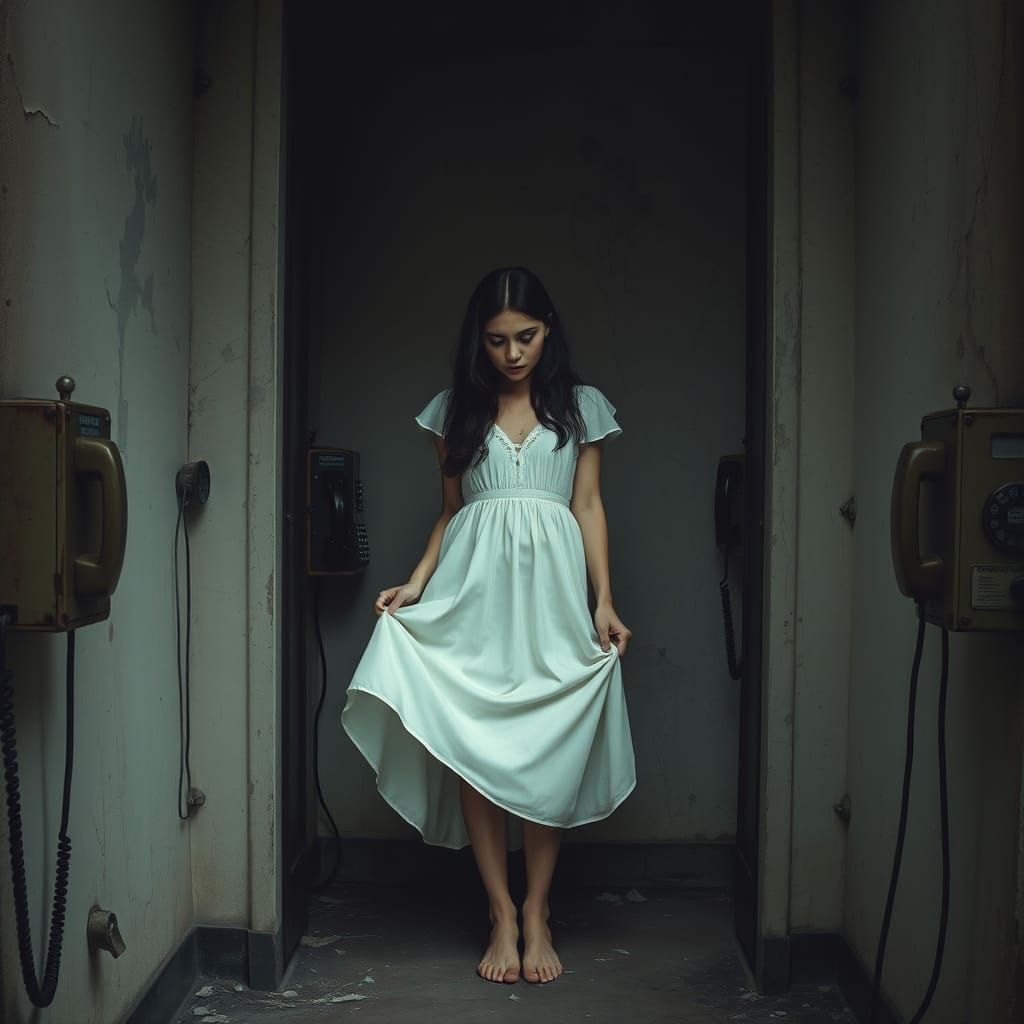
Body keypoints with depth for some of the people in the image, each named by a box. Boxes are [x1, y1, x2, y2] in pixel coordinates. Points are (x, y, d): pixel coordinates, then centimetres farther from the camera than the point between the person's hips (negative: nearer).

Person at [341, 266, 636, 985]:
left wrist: (604, 600, -1)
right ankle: (502, 914, 6)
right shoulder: (456, 410, 13)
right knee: (476, 750, -6)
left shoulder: (581, 405, 10)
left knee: (548, 753, -3)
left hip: (550, 586, -1)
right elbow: (450, 511, 15)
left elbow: (588, 505, 8)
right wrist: (416, 584, 2)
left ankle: (537, 912, 10)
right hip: (473, 591, 1)